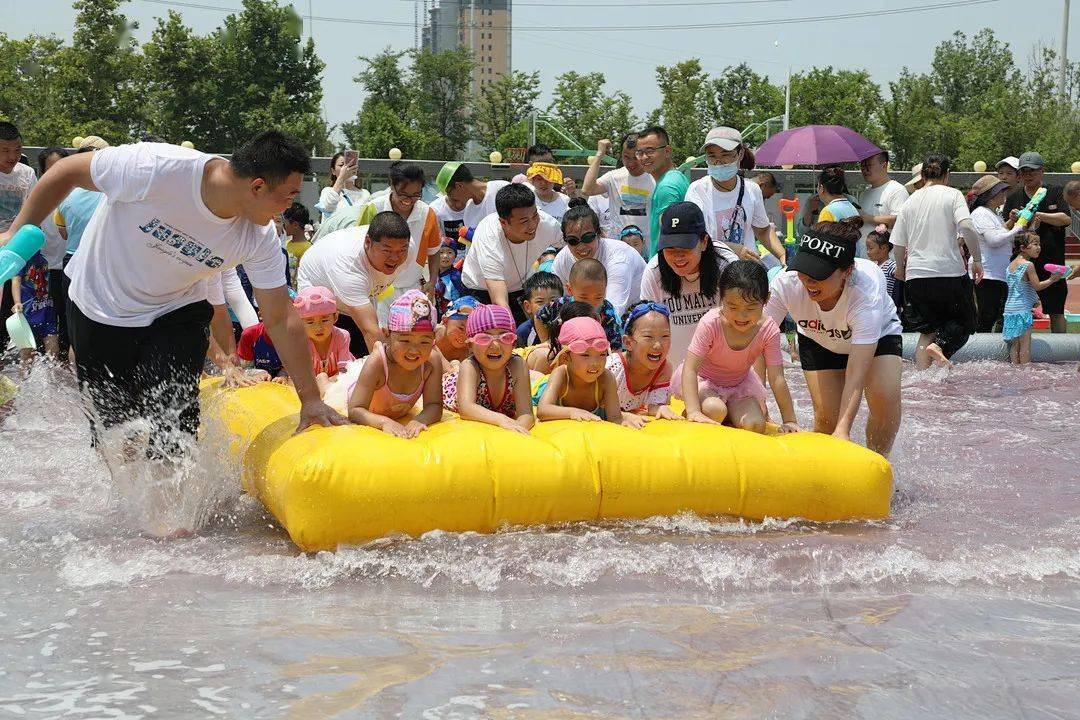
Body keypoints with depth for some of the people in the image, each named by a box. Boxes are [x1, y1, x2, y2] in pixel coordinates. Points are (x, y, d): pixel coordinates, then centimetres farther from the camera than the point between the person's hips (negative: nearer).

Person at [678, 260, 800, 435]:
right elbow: (690, 369, -31)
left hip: (739, 382, 3)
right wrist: (694, 412, -42)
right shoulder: (711, 323, -30)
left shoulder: (768, 330, -23)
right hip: (703, 380, -3)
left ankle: (729, 412, 12)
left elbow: (777, 379, -18)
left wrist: (789, 421, -19)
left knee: (754, 425, -19)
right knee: (714, 411, -33)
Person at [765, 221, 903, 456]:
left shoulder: (866, 293, -42)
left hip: (877, 334, -2)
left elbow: (856, 375, -45)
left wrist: (843, 430, -53)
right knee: (827, 415, -14)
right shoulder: (785, 285, -35)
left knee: (886, 402, -24)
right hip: (818, 341, 2)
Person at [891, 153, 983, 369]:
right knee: (963, 322, 12)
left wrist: (900, 268, 31)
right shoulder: (952, 195, 0)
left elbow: (899, 244, 13)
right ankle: (941, 346, -18)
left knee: (927, 330, 13)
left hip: (916, 274, 4)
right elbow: (966, 227, -16)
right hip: (950, 271, -4)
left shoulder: (911, 201, 11)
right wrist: (977, 260, -7)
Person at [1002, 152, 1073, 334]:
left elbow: (1066, 219, -11)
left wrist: (1037, 214, -20)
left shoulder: (1055, 193, 3)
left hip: (1052, 262, -2)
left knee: (1056, 311, 4)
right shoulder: (1013, 198, 9)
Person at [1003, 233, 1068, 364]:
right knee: (1025, 345, -3)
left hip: (1010, 309, 8)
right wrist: (1052, 279, 0)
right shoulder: (1028, 265, -11)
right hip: (1022, 310, -8)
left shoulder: (1011, 265, 13)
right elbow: (1037, 286, -12)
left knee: (1014, 345, 9)